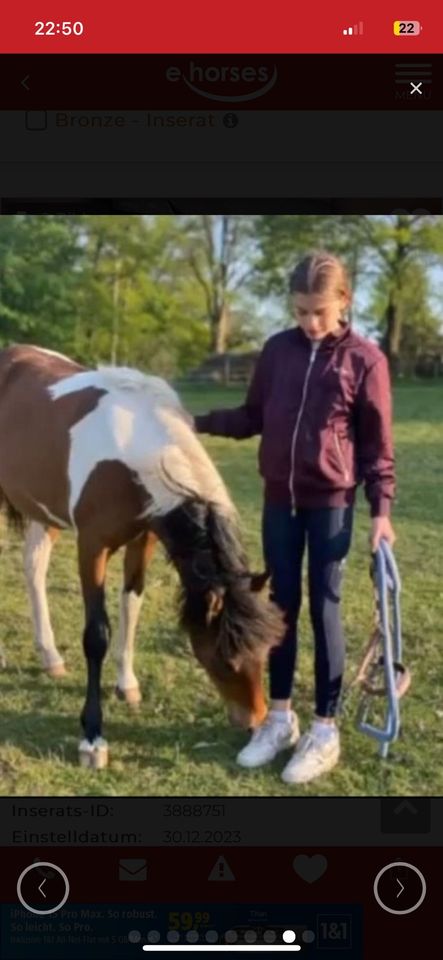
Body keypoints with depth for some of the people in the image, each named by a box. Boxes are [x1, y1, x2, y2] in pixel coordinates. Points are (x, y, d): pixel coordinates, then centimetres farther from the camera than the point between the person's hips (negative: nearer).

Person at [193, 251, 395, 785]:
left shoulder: (364, 359, -7)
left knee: (324, 608, 3)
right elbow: (253, 416, 12)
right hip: (279, 500, 4)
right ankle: (280, 716, 25)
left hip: (332, 502, -4)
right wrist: (201, 422, 0)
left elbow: (376, 442, -4)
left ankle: (325, 729, 15)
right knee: (281, 605, 11)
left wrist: (381, 507, -8)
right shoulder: (277, 350, 3)